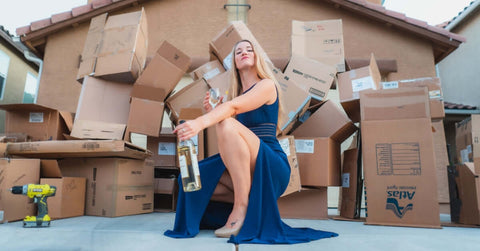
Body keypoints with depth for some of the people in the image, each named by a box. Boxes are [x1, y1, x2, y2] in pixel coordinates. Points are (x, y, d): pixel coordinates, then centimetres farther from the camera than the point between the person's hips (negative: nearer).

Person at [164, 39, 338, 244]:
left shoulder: (267, 85, -1)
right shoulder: (237, 92, 19)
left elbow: (233, 106, -23)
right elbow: (228, 142, 13)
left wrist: (200, 122, -37)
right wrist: (211, 113, 1)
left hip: (271, 167, -7)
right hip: (243, 169, 7)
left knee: (228, 124, -29)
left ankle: (242, 207, -23)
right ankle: (251, 200, 6)